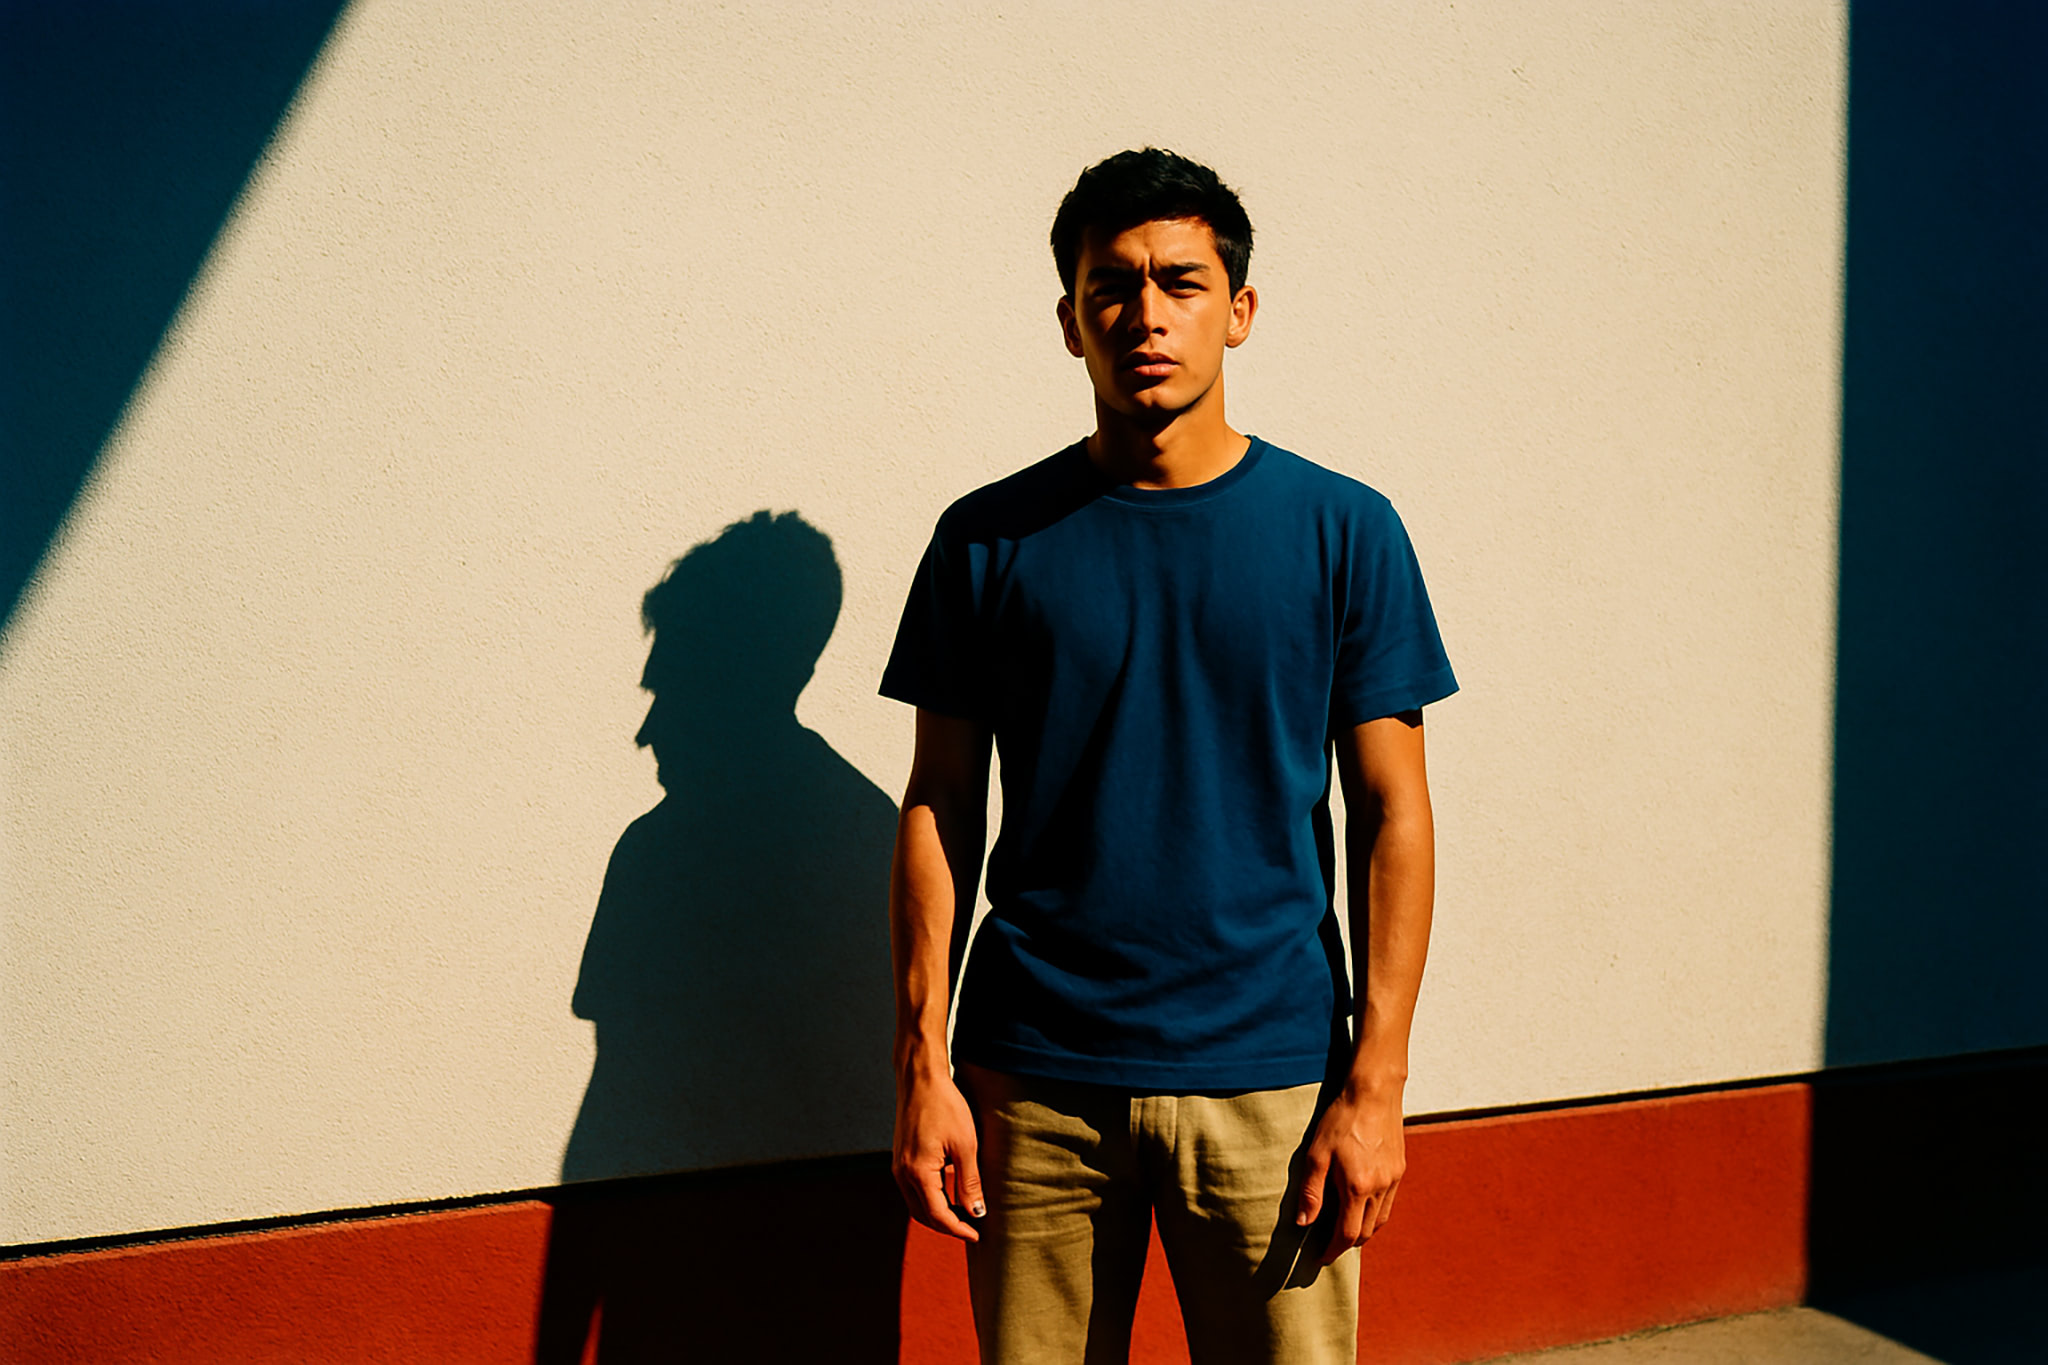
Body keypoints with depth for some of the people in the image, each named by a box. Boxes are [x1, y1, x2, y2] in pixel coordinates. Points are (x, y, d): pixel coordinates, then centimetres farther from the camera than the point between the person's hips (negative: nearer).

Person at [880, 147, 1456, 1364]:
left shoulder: (1344, 531, 0)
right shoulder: (991, 540, 2)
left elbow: (1393, 817, 0)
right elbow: (940, 809, 4)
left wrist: (1376, 1082, -5)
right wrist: (924, 1064, -2)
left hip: (1269, 1079, 0)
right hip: (1036, 1081, 1)